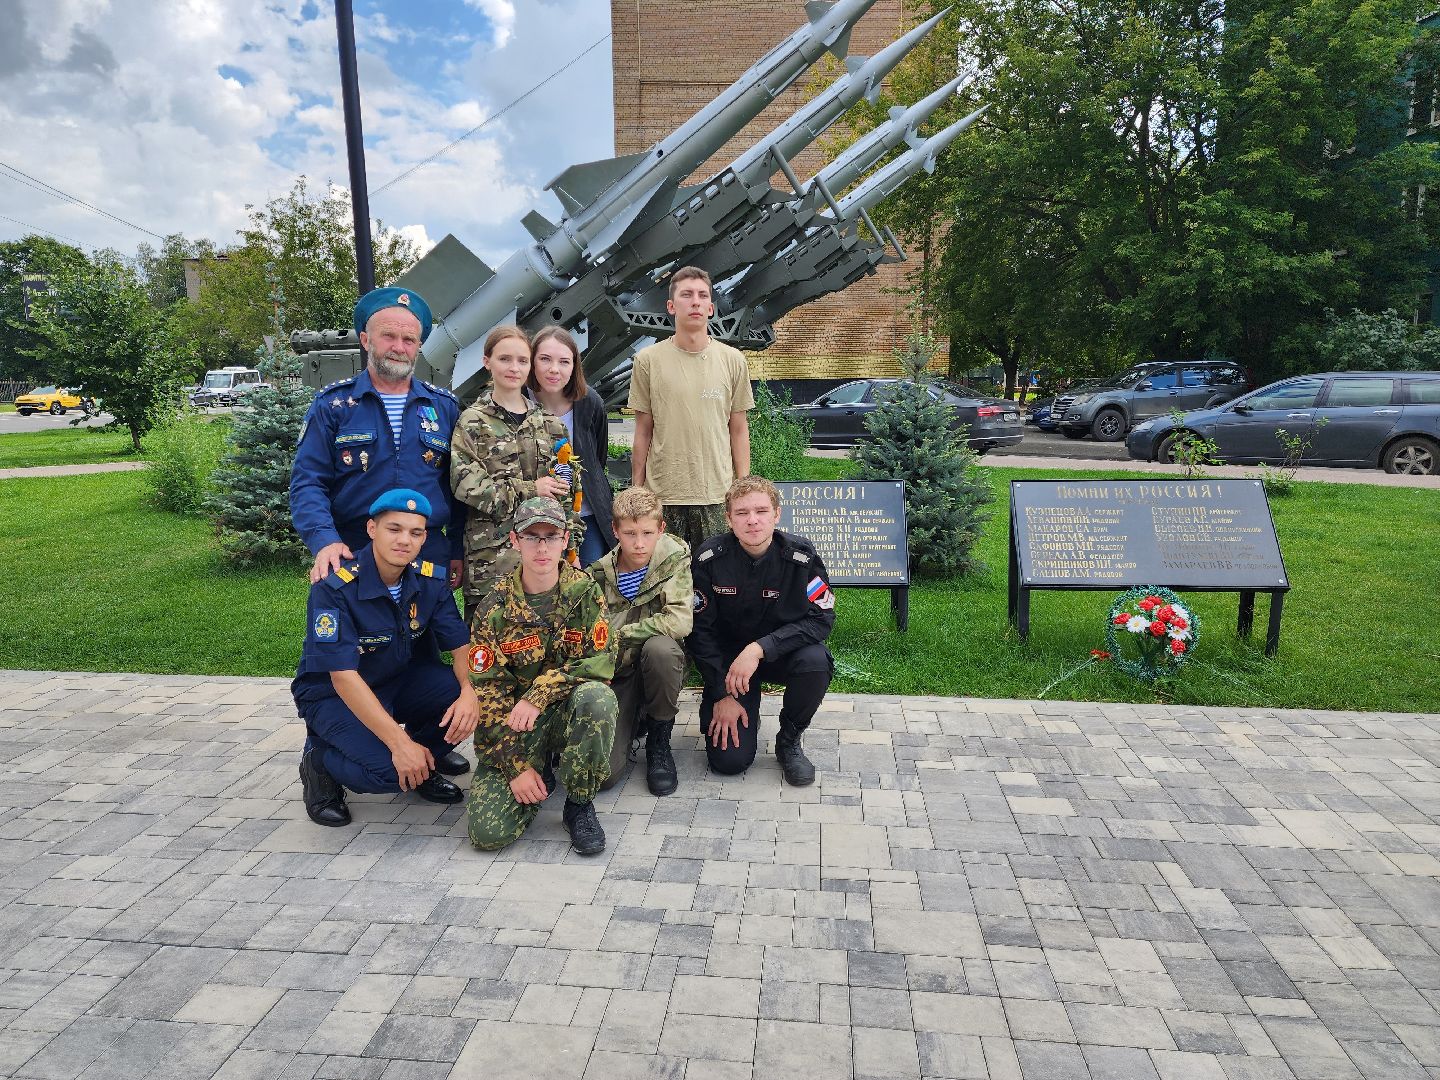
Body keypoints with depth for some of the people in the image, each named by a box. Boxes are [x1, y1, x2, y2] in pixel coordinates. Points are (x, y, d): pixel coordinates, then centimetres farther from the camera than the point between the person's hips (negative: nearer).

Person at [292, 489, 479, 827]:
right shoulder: (334, 586, -25)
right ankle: (320, 762, 4)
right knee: (388, 769, -29)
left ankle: (423, 765, 6)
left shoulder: (431, 580, -9)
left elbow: (461, 644, -7)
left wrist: (470, 691, -31)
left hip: (401, 682, 5)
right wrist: (399, 742, -33)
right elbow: (344, 677, -28)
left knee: (466, 701, -22)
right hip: (333, 694, -5)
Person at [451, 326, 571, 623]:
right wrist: (529, 490, -14)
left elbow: (563, 485, 16)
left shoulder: (546, 419, 13)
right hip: (492, 553, -4)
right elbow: (465, 483, -12)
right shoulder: (473, 421, -1)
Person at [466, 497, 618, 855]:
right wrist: (516, 766, -14)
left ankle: (579, 804, -12)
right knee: (488, 832, -17)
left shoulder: (584, 591, -5)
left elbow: (602, 660, -13)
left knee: (596, 696, -36)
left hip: (569, 711, 0)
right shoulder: (496, 608, -7)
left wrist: (540, 694, -25)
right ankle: (537, 777, 16)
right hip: (514, 725, 0)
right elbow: (486, 692, -8)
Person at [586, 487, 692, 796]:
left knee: (659, 647, -38)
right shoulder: (598, 575, -7)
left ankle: (659, 739, -10)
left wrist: (618, 636, -20)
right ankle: (635, 721, 18)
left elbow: (679, 621, -25)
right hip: (615, 675, 1)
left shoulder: (674, 557, -12)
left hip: (659, 668, -1)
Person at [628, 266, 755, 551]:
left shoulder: (732, 360, 4)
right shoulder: (648, 360, 0)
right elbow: (643, 432, 5)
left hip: (718, 495, 1)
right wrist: (636, 491, 4)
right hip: (663, 495, -1)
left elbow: (738, 430, 8)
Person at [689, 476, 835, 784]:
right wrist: (722, 694, -13)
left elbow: (821, 619, -21)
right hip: (727, 656, 0)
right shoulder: (709, 559, -16)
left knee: (816, 661, -35)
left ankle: (789, 740, -5)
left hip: (782, 653, 1)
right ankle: (746, 714, 23)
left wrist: (760, 648, -32)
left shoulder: (802, 556, -17)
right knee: (730, 760, -14)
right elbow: (700, 629, -10)